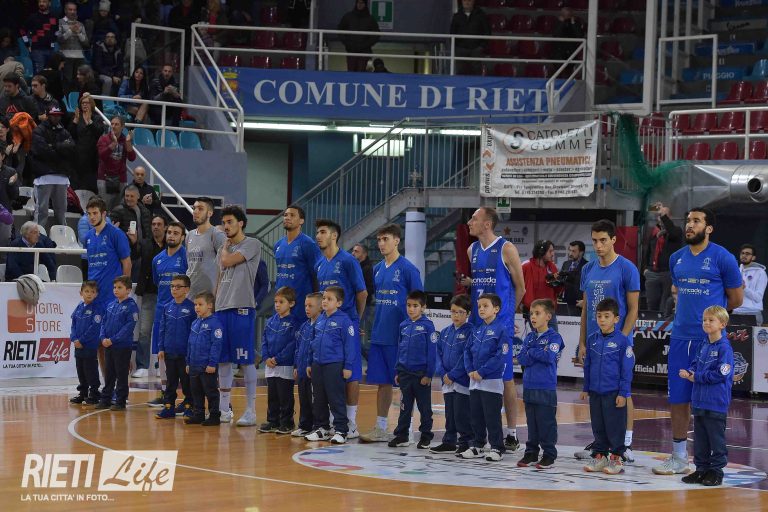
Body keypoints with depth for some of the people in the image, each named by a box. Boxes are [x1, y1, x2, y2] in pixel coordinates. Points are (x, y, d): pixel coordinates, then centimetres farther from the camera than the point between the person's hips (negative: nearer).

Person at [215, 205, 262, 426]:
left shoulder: (252, 244, -4)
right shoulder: (224, 249, 19)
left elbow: (228, 262, -15)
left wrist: (226, 246, 4)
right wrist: (213, 305, 17)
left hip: (242, 308, -7)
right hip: (221, 308, 7)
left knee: (246, 360, -5)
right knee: (223, 360, 9)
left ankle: (251, 411, -2)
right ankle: (224, 409, 16)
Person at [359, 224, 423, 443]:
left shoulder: (408, 268, -8)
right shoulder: (377, 269, 12)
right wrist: (377, 325, 13)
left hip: (400, 335, -6)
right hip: (379, 335, 6)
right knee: (382, 382, 10)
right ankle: (380, 429, 16)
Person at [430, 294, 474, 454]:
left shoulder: (470, 332, -9)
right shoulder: (445, 332, 11)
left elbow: (467, 357, -14)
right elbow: (439, 354, 10)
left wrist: (453, 375, -14)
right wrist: (442, 373, -4)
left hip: (462, 381, -6)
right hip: (447, 381, 6)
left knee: (461, 414, -3)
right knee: (449, 414, 13)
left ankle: (466, 443, 7)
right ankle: (449, 442, 21)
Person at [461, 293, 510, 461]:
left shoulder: (501, 329, -10)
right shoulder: (477, 330, 11)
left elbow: (501, 356, -17)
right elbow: (468, 351, 14)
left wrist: (482, 372, -18)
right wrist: (470, 370, -4)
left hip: (492, 381, -7)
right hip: (474, 382, 7)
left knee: (492, 417, -2)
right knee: (475, 416, 13)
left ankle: (497, 448, 7)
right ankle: (477, 446, 23)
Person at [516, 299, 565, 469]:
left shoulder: (554, 337, -5)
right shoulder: (529, 337, 12)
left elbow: (549, 356, -20)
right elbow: (522, 359, 2)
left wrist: (531, 352, -7)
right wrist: (539, 355, -11)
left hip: (546, 388, -6)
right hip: (529, 386, 6)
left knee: (546, 423, -2)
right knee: (532, 422, 12)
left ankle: (549, 455, 5)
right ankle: (531, 453, 20)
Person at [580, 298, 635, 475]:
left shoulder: (622, 341, -8)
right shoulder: (592, 339, 7)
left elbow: (627, 369, -7)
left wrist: (623, 393, -9)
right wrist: (586, 388, 15)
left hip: (614, 393, -5)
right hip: (595, 392, 5)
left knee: (615, 426, 1)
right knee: (598, 426, 12)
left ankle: (616, 457, 12)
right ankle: (599, 456, 22)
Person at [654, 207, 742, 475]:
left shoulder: (723, 258, -6)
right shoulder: (677, 258, 10)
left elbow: (736, 298, 3)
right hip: (680, 337, 5)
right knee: (678, 398, 7)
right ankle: (679, 458, 16)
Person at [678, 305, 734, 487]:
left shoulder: (724, 347, -12)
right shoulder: (704, 346, 12)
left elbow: (720, 374, -17)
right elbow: (696, 364, 18)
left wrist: (697, 377, -12)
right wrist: (689, 372, -5)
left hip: (716, 404, -8)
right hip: (699, 402, 8)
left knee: (716, 438, 1)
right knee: (700, 438, 14)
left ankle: (716, 471, 10)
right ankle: (701, 469, 23)